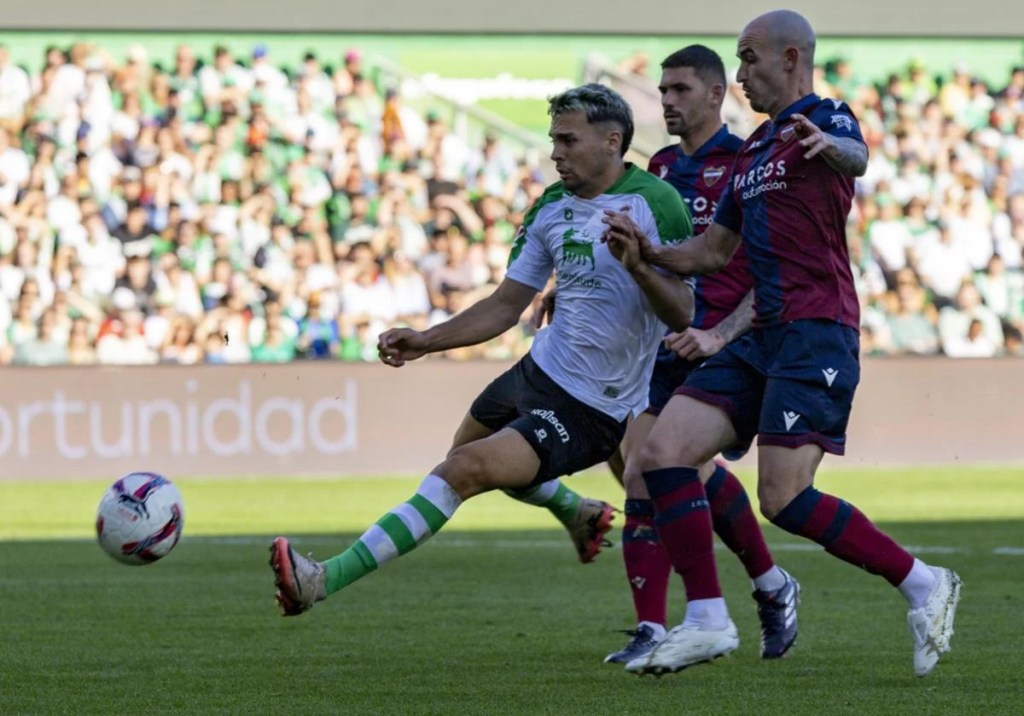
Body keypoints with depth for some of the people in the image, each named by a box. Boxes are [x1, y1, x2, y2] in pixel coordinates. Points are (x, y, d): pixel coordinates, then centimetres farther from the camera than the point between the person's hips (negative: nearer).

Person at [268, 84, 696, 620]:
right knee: (468, 448, 34)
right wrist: (425, 342, 0)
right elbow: (506, 305, 10)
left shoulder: (654, 203, -18)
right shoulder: (551, 207, 5)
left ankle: (325, 580, -28)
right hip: (540, 370, 9)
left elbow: (681, 314, -19)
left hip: (587, 413, -9)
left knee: (465, 470, -24)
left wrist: (638, 266, -37)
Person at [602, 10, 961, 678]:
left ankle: (922, 584, 0)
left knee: (784, 499, -16)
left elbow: (856, 156, -32)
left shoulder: (825, 118, -6)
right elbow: (715, 251, 28)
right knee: (662, 453, -4)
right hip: (761, 339, 9)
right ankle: (707, 621, -2)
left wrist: (828, 145, -56)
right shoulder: (755, 151, 22)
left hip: (815, 334, -9)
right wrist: (649, 250, 9)